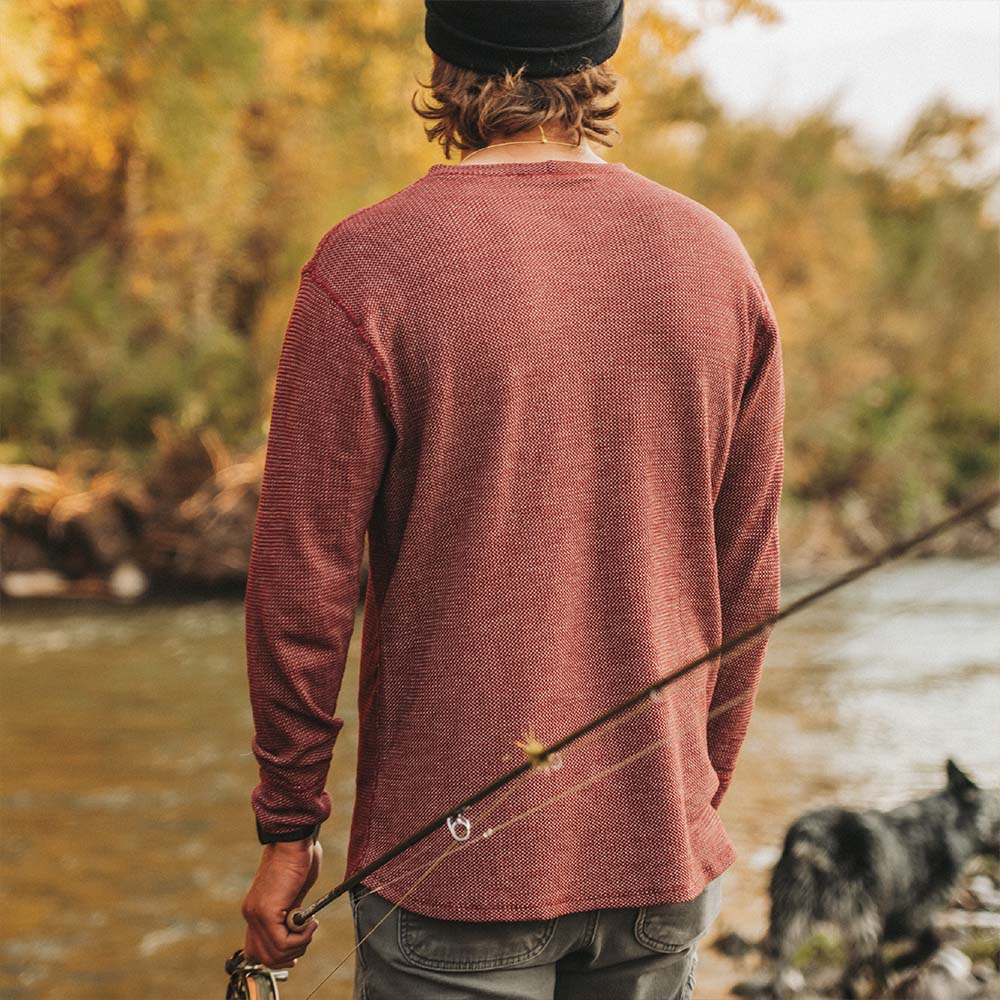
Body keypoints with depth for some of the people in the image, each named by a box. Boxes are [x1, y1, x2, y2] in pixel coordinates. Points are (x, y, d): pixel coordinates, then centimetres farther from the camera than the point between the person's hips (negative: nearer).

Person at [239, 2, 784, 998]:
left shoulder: (367, 267, -12)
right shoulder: (718, 262, 1)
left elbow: (302, 581, -10)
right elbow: (747, 583, 7)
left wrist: (288, 828, 2)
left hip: (458, 868, -4)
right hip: (664, 859, 4)